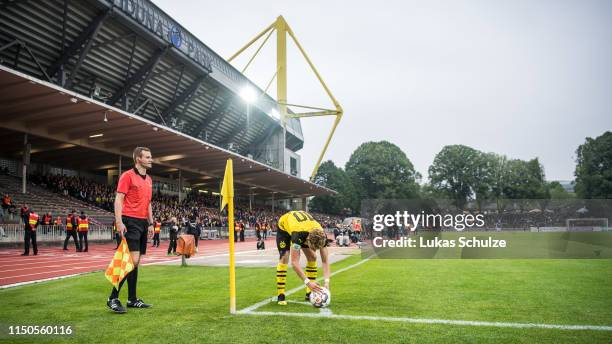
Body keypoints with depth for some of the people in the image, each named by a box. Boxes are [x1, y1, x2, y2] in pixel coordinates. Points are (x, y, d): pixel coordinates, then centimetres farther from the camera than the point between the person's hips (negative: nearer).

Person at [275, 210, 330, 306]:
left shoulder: (321, 236, -33)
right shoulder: (298, 235, -46)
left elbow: (325, 261, -27)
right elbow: (294, 262, -46)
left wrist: (327, 281, -40)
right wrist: (308, 282, -52)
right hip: (284, 225, -4)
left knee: (312, 257, -7)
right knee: (284, 257, -20)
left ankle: (310, 293, 3)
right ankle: (280, 295, -13)